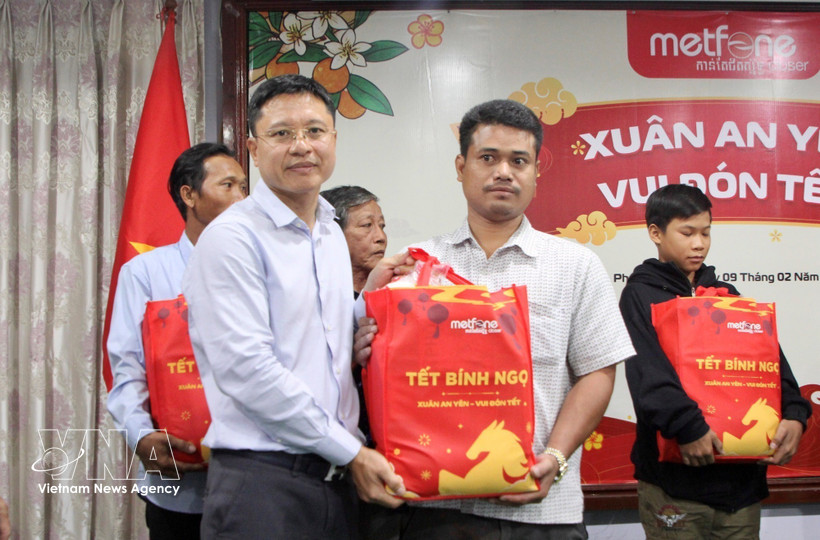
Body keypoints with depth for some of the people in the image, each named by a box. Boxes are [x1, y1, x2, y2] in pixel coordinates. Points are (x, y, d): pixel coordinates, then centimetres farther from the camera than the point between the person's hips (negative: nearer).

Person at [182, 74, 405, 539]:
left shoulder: (333, 235, 14)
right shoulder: (233, 239, -11)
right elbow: (247, 370, -18)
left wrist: (369, 300, 5)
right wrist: (351, 452, -13)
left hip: (338, 480, 7)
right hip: (262, 482, -7)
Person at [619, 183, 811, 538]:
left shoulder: (725, 295, 17)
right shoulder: (641, 294, 0)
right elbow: (648, 375, -15)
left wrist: (794, 413, -9)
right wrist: (687, 426, -27)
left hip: (742, 474, 5)